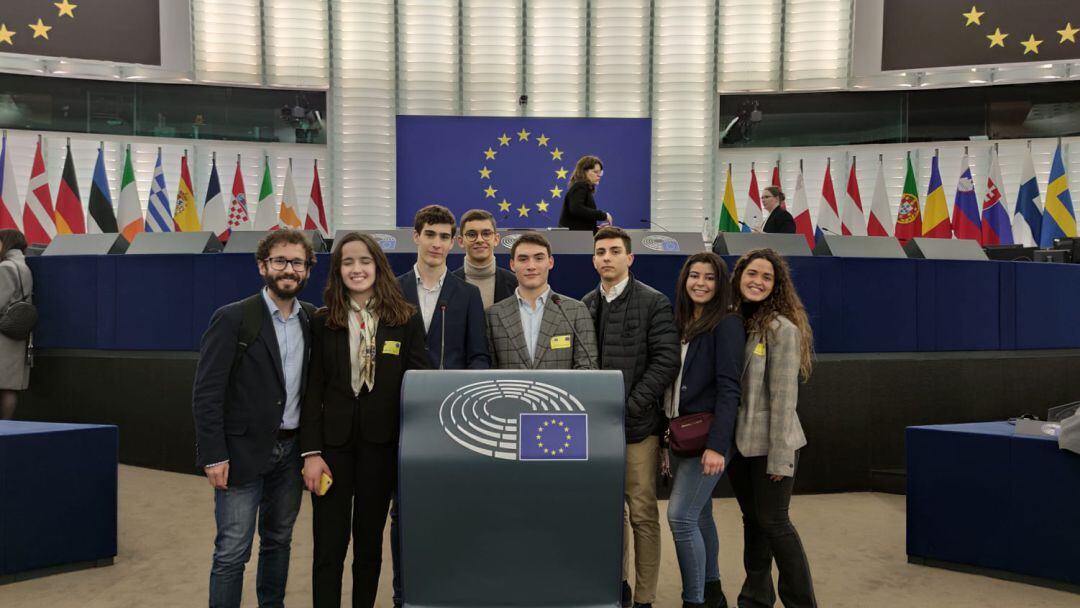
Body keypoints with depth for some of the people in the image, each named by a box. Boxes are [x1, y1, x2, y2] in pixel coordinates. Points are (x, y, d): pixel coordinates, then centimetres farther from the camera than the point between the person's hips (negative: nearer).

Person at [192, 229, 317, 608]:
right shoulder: (233, 319, -8)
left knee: (278, 541, 15)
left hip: (291, 450, 5)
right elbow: (207, 392, -10)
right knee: (232, 551, -1)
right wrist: (213, 456, -15)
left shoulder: (313, 320, 6)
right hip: (243, 452, -5)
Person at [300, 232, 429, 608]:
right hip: (333, 441, 0)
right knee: (328, 546, 3)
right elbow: (313, 389, 0)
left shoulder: (406, 319, 1)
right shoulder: (323, 322, 2)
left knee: (370, 542, 13)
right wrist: (311, 452, -6)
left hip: (382, 444, 0)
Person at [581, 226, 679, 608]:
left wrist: (627, 407, -14)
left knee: (642, 513, 1)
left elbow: (666, 362, -10)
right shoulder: (585, 306, 11)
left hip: (638, 424, -5)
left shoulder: (654, 303, -4)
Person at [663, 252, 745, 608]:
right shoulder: (682, 324, 13)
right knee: (699, 516, 14)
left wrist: (717, 445, -22)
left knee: (680, 516, -11)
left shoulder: (727, 323, -9)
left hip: (707, 435, -7)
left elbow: (729, 388, -16)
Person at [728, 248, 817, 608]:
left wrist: (779, 456, -17)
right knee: (752, 520, 14)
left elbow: (783, 396, -15)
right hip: (738, 440, 6)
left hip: (769, 442, -6)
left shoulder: (782, 328, -12)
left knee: (773, 522, 0)